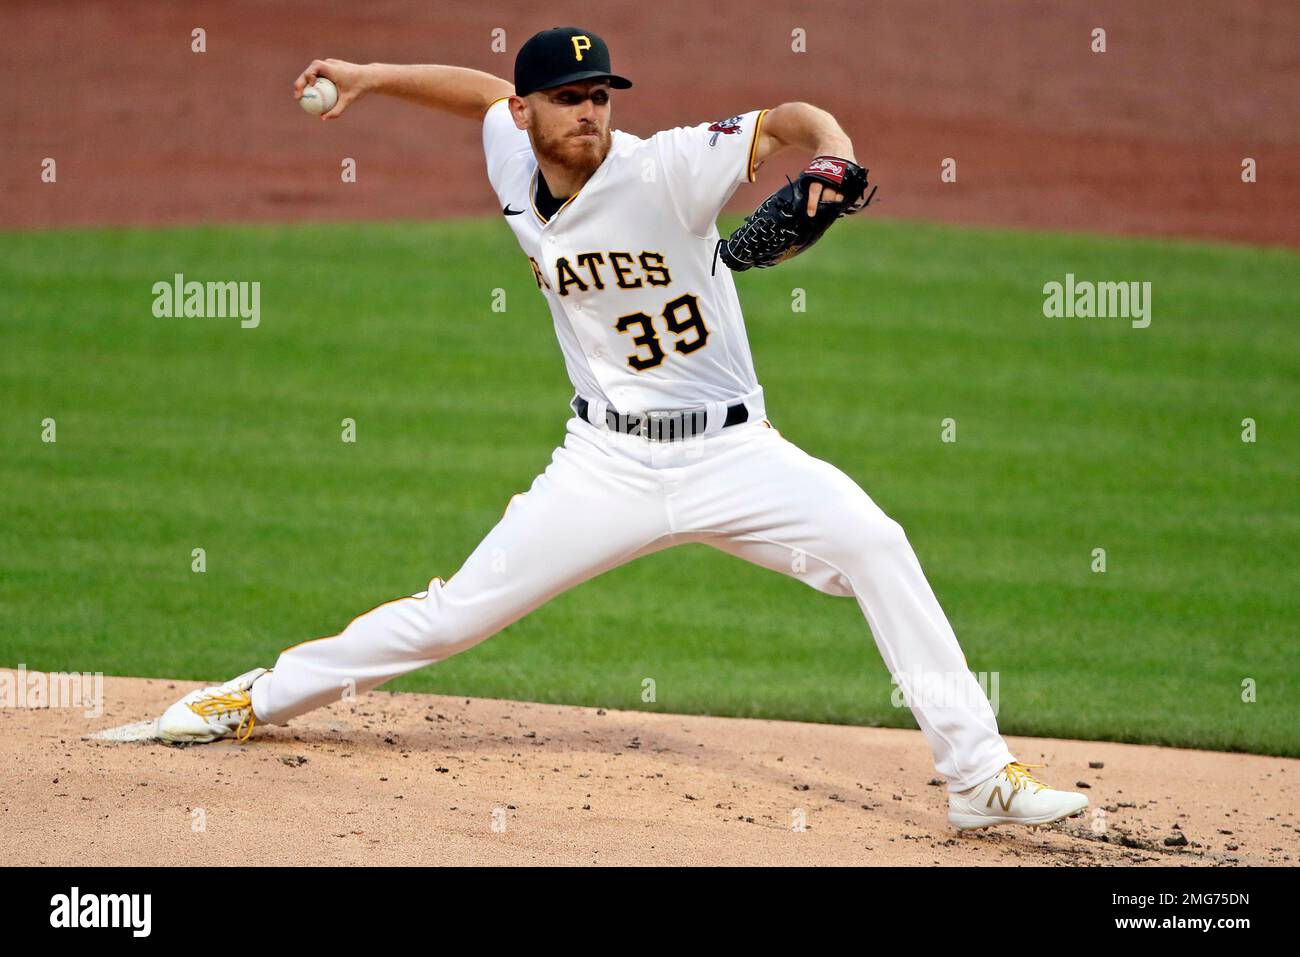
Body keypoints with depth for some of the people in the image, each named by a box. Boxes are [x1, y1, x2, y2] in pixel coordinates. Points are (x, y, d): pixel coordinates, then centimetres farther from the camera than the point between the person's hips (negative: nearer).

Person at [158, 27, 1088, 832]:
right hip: (610, 461, 3)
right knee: (456, 612, 2)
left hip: (731, 452, -3)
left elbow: (788, 120, -24)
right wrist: (374, 77, 16)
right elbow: (488, 91, 20)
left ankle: (979, 776, -21)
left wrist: (833, 150, -45)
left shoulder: (663, 168, -17)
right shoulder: (513, 164, -1)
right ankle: (261, 698, 23)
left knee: (877, 546, -25)